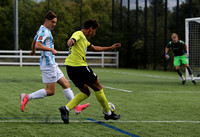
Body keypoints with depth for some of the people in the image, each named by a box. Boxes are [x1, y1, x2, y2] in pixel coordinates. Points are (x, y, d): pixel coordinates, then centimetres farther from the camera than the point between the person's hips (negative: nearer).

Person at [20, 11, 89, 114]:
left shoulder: (43, 30, 18)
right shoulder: (44, 31, -14)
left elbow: (34, 42, 35)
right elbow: (38, 45, -27)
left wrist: (33, 51, 52)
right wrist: (51, 50, -24)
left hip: (52, 64, 11)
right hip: (48, 64, -11)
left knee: (66, 84, 9)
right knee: (50, 91, -8)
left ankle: (76, 107, 10)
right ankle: (27, 97, -4)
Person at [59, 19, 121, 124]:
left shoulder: (83, 39, 24)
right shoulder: (79, 34, -8)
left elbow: (94, 48, 37)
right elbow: (72, 39, -31)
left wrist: (110, 48, 41)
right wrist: (71, 41, -56)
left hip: (71, 68, 10)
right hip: (79, 67, -10)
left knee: (86, 92, 15)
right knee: (97, 87, 6)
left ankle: (66, 108, -4)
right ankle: (108, 113, 18)